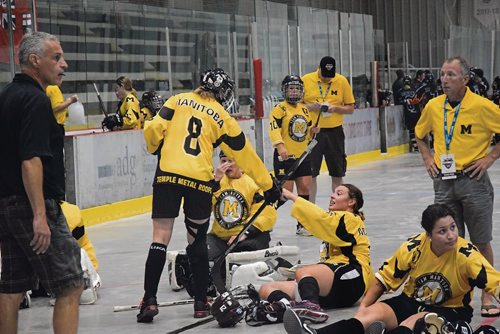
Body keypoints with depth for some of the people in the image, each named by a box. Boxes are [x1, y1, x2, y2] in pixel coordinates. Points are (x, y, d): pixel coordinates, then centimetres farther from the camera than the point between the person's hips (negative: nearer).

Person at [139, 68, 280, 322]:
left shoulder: (178, 101, 12)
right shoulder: (223, 118, 12)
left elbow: (154, 130, 2)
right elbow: (245, 156, 16)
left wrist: (156, 148, 24)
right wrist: (268, 186, 25)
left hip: (168, 174, 0)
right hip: (200, 179, 0)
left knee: (161, 237, 2)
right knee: (197, 241, 15)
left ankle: (149, 300, -5)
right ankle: (201, 303, 16)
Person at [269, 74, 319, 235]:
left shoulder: (304, 109, 15)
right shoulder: (279, 108, -7)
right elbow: (274, 129, -19)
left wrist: (312, 130, 3)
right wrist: (279, 145, -33)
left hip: (303, 156, 7)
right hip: (285, 156, -7)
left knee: (304, 188, 6)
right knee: (285, 191, -9)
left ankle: (302, 225, 16)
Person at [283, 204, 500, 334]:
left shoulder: (467, 255, -19)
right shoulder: (413, 248, -11)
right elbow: (384, 278, 0)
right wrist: (362, 309, -7)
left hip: (450, 311, -2)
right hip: (412, 301, 2)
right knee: (372, 313, -23)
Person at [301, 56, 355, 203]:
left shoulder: (342, 81, 1)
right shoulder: (306, 80, -3)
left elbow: (350, 108, 5)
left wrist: (335, 108, -14)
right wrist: (311, 106, -16)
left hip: (334, 131, 1)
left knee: (337, 172, 8)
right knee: (311, 172, 0)